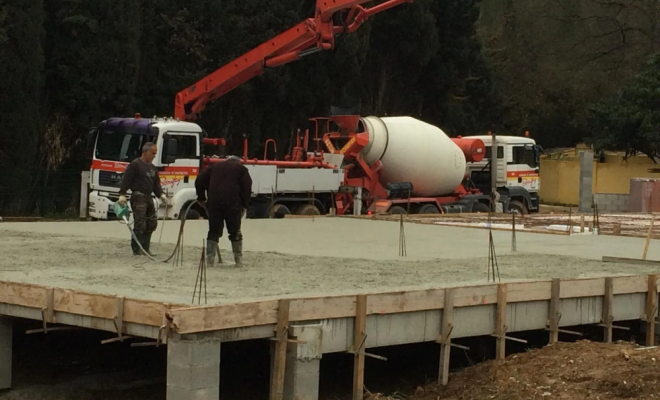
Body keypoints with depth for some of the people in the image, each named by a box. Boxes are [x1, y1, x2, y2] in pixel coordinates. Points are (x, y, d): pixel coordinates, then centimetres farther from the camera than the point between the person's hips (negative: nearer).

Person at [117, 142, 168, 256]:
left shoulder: (152, 167, 18)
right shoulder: (135, 165, -7)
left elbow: (156, 184, 22)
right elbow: (126, 180, -12)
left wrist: (161, 194, 6)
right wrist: (122, 194, -20)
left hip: (148, 197, 9)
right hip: (138, 197, -8)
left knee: (152, 223, 8)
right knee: (140, 224, -12)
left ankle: (145, 248, 17)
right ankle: (136, 250, -5)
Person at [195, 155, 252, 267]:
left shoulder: (215, 167, 22)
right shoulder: (241, 169, 14)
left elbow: (199, 181, 17)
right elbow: (247, 187, 3)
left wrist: (201, 198, 22)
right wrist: (244, 205, 6)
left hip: (214, 203, 2)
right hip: (233, 203, -2)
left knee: (214, 231, 7)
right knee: (235, 232, 6)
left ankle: (210, 259, -1)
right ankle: (238, 260, 6)